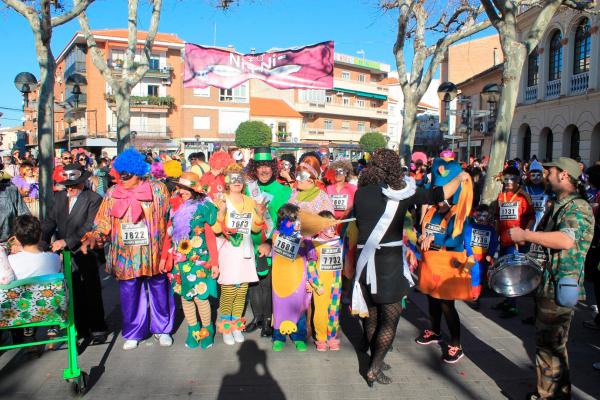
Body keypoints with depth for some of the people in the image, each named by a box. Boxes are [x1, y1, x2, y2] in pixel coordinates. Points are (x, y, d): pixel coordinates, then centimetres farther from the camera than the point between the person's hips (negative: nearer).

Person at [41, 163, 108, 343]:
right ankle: (81, 328, 25)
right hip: (64, 254, 5)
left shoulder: (94, 199, -9)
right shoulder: (59, 196, 9)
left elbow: (89, 227, -16)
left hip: (85, 255, -5)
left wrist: (67, 241, -22)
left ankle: (97, 328, 19)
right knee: (74, 294, 11)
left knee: (91, 293, 5)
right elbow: (50, 220, 6)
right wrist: (43, 240, -9)